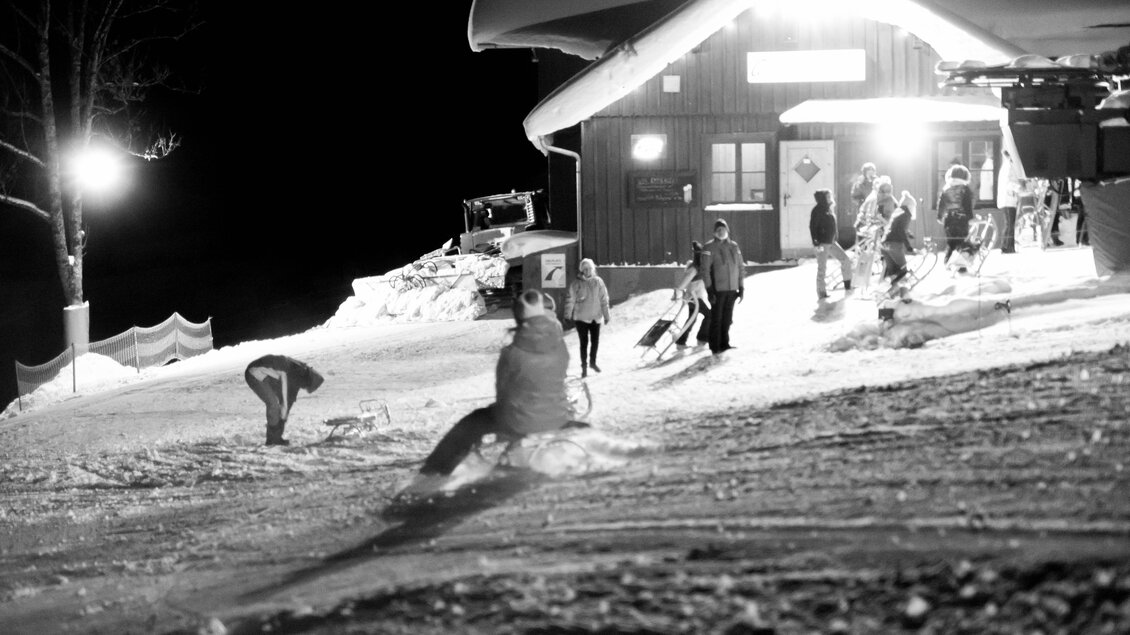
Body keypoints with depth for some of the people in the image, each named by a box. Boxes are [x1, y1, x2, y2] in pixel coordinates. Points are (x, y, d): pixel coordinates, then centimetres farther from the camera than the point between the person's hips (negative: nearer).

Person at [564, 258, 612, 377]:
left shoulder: (598, 282, 0)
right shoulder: (576, 284, -6)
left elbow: (604, 299, 3)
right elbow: (570, 300, -4)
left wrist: (606, 315, 3)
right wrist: (568, 315, -6)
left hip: (595, 317, 2)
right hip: (581, 317, -2)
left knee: (595, 340, 9)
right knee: (584, 342, 0)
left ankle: (592, 361, 31)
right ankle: (584, 366, 9)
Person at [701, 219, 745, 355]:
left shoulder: (734, 247, 10)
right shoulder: (709, 248, -5)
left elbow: (741, 267, 14)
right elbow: (705, 270, -7)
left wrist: (741, 288, 10)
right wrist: (709, 290, -13)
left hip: (732, 290, 5)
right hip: (717, 290, -5)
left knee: (727, 318, 9)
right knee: (716, 319, -2)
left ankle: (724, 343, 17)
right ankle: (715, 347, 3)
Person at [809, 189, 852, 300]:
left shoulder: (830, 209, 13)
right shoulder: (818, 210, -12)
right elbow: (812, 226, -17)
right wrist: (816, 243, -22)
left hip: (831, 241, 8)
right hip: (822, 243, -8)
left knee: (846, 260, 9)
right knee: (822, 267, -4)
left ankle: (847, 285, 23)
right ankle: (821, 292, 1)